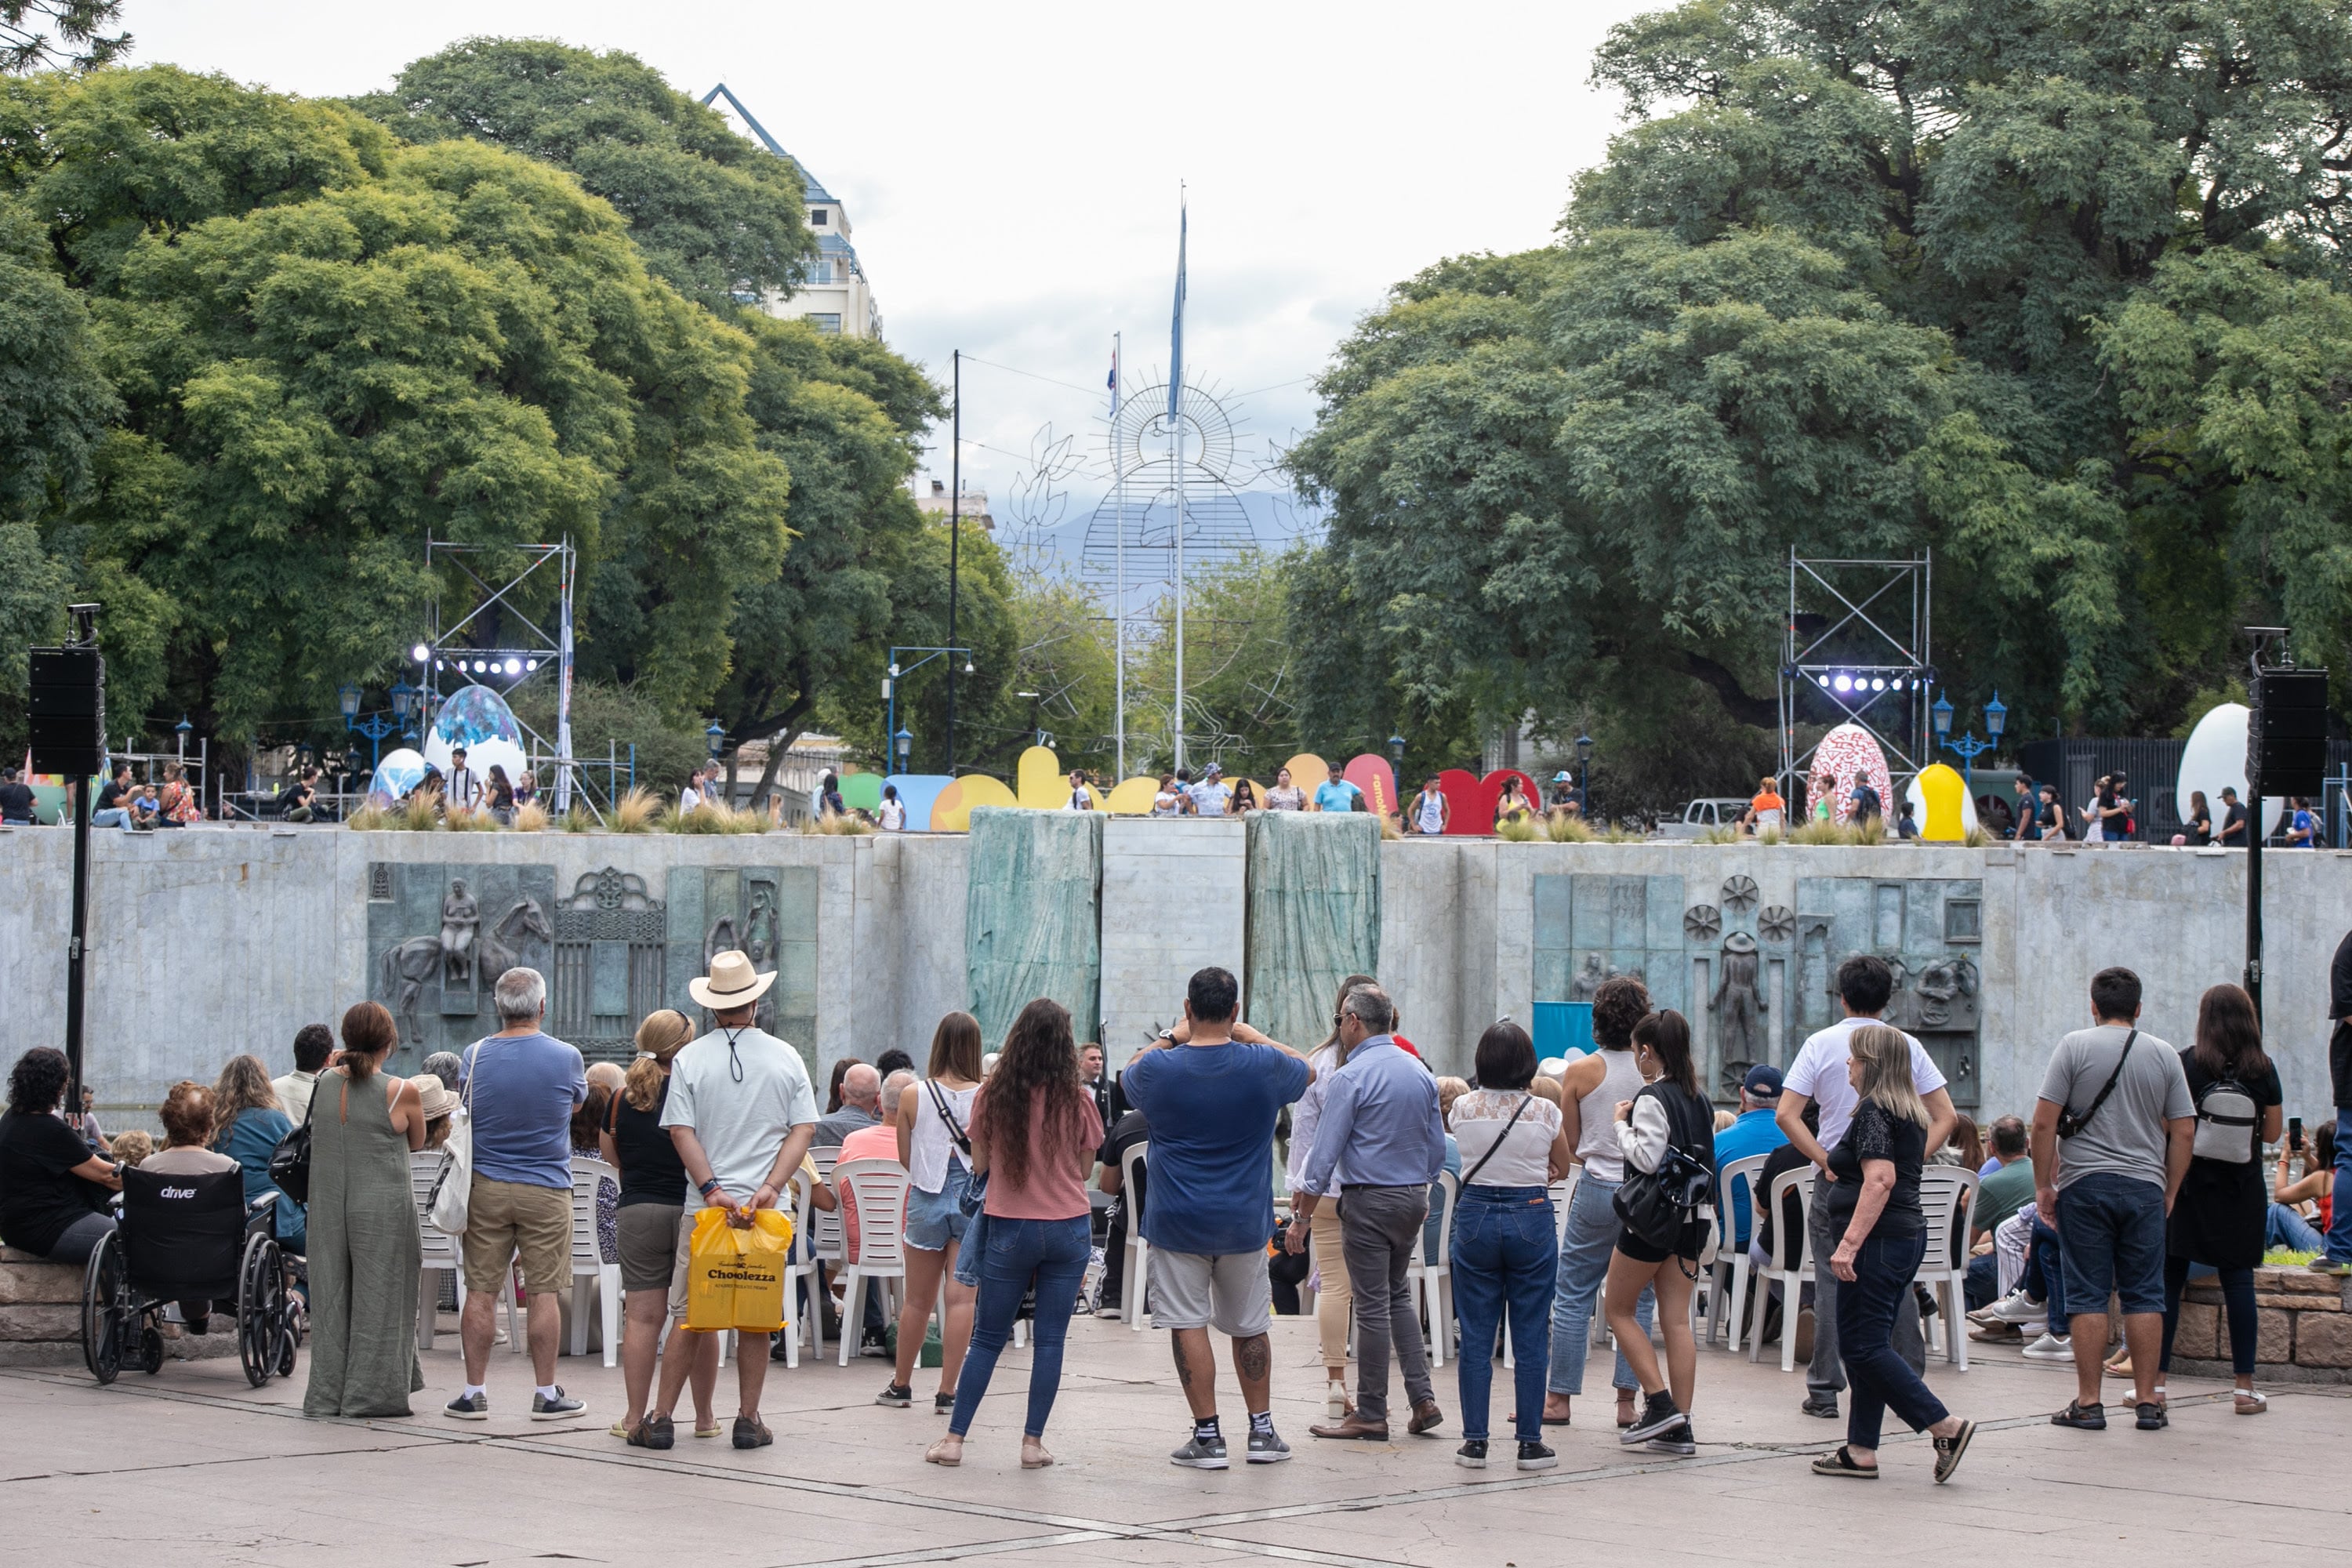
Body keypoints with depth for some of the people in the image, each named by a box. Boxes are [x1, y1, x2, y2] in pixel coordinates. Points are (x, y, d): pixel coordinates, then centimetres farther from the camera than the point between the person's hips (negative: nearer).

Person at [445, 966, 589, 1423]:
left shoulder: (475, 1056, -1)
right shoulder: (566, 1058, -6)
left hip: (486, 1186, 2)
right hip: (546, 1191, -2)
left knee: (481, 1292, 5)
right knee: (544, 1292, 2)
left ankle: (474, 1393, 7)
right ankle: (546, 1394, 6)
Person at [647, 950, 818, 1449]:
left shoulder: (690, 1059, -1)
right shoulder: (786, 1058, 3)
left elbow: (681, 1131, -7)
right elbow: (804, 1129, -3)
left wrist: (712, 1191, -11)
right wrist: (769, 1188, -10)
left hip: (706, 1204, 0)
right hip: (766, 1207, 0)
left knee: (689, 1316, 5)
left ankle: (661, 1417, 4)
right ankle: (748, 1420, 7)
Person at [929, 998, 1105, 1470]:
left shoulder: (991, 1097, -6)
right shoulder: (1077, 1102, -6)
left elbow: (979, 1165, 2)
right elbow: (1084, 1168, 4)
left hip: (1010, 1229, 0)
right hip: (1069, 1228, 0)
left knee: (987, 1338, 8)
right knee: (1050, 1339, 5)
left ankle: (954, 1439, 8)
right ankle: (1033, 1443, 5)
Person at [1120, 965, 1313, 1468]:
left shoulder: (1158, 1068, -10)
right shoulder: (1265, 1066, -7)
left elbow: (1126, 1078, 15)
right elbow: (1308, 1072, 17)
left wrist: (1171, 1038, 21)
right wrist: (1253, 1037, 22)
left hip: (1178, 1220, -2)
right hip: (1245, 1220, 2)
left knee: (1188, 1324, 1)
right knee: (1250, 1326, 14)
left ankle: (1207, 1436, -2)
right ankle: (1262, 1431, 19)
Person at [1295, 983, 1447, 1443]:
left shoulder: (1351, 1077, -14)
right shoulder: (1421, 1073, 7)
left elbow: (1327, 1147, -13)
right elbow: (1438, 1146, 14)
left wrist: (1308, 1196, 1)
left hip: (1368, 1201, -7)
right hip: (1413, 1197, 7)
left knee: (1372, 1305, -1)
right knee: (1399, 1294, 19)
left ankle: (1371, 1415, 5)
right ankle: (1423, 1398, 11)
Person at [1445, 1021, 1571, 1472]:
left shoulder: (1464, 1108, -3)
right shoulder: (1544, 1112, -6)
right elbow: (1562, 1167, 8)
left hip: (1476, 1216, 1)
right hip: (1531, 1219, -1)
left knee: (1475, 1337, 6)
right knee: (1530, 1338, 4)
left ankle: (1474, 1441, 6)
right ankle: (1530, 1442, 5)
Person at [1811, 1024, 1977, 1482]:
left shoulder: (1873, 1110, -14)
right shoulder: (1912, 1113, 15)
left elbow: (1880, 1180, -24)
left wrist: (1849, 1243, -28)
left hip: (1879, 1240, -10)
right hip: (1909, 1235, 10)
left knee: (1862, 1346, -8)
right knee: (1868, 1345, 11)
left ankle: (1947, 1427, -12)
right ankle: (1861, 1451, 11)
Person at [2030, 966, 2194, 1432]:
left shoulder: (2075, 1047, -1)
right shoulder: (2165, 1055, 7)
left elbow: (2044, 1122, -5)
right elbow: (2183, 1132, 6)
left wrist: (2043, 1185, 3)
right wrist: (2169, 1193, 15)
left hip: (2085, 1184, -2)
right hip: (2145, 1185, 2)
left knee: (2089, 1296, 1)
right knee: (2145, 1295, 6)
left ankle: (2088, 1403, 1)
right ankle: (2148, 1402, 6)